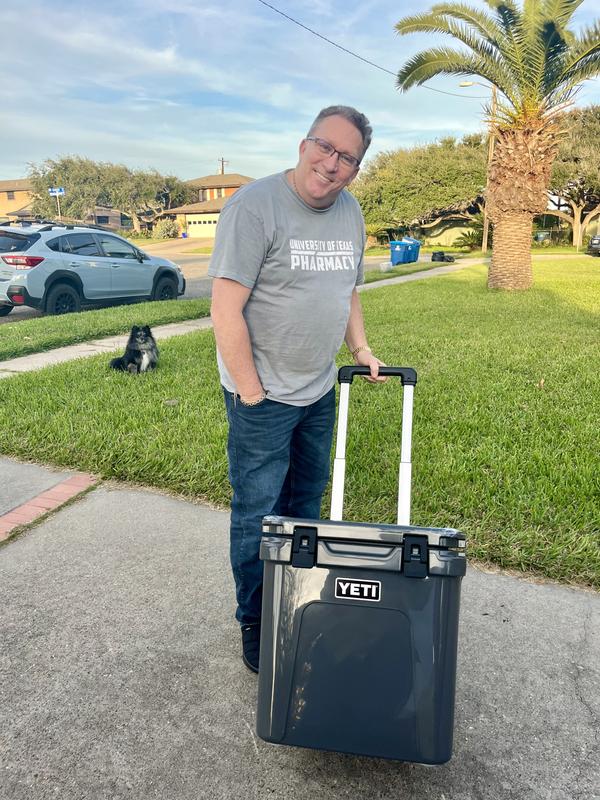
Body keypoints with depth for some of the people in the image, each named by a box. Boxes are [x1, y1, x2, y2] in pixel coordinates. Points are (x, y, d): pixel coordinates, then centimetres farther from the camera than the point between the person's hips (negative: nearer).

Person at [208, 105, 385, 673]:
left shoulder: (350, 212, 6)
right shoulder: (255, 205, -17)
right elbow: (226, 311, -21)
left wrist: (361, 351, 13)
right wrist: (252, 394, -19)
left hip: (320, 392, 7)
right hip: (263, 397, -7)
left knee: (307, 503, 19)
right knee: (258, 514, 5)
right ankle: (254, 624, 25)